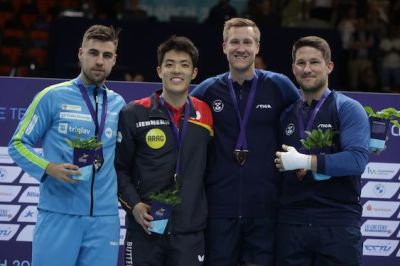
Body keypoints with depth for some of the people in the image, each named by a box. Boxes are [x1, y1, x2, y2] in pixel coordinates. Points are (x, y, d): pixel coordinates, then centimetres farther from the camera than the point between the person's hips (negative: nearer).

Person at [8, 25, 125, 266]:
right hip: (58, 215, -3)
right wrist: (49, 168, -16)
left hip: (104, 219, 4)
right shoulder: (53, 97, 0)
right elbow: (18, 144, 0)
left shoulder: (118, 104, 12)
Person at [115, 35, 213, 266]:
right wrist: (133, 204, -10)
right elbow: (119, 167, 3)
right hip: (144, 228, -1)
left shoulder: (206, 115, 7)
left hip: (191, 231, 2)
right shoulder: (135, 114, 1)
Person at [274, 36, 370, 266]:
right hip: (291, 222, 4)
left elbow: (357, 160, -15)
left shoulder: (348, 109, -1)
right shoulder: (286, 115, 15)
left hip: (338, 223, -4)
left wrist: (305, 162, -16)